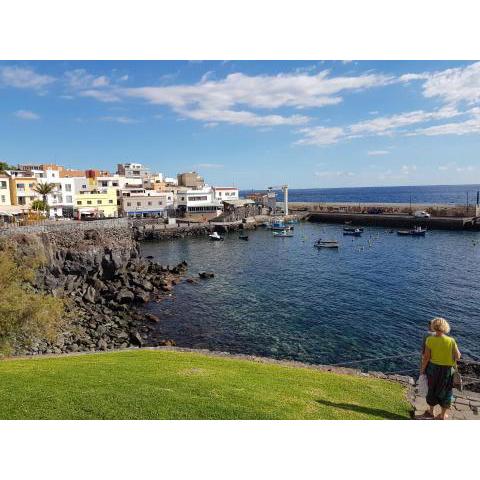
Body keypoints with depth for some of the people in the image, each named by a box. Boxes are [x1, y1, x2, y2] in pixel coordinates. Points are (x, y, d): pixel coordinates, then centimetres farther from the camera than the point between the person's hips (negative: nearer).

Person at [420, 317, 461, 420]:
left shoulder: (429, 340, -18)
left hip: (433, 368, 1)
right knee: (445, 391, 20)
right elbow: (458, 357, -10)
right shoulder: (451, 341, -19)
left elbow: (426, 357, -13)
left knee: (432, 389, 21)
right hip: (447, 370, 0)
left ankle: (431, 411, 39)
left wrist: (422, 369, 1)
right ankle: (443, 415, 35)